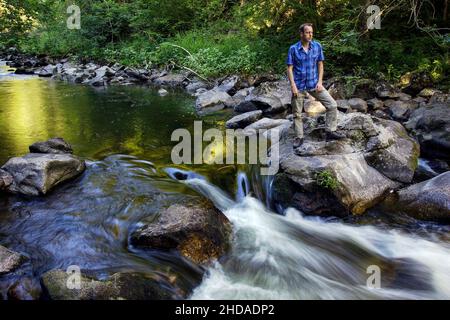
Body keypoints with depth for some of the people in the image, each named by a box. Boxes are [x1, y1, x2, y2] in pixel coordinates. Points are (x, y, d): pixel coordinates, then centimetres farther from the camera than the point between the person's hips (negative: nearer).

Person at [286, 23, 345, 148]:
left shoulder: (317, 46, 1)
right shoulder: (293, 49, -5)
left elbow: (320, 65, 6)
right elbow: (290, 68, -5)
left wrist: (319, 82, -5)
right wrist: (293, 85, -13)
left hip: (314, 84, 2)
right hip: (299, 86, -2)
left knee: (332, 105, -6)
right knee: (297, 114, 5)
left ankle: (330, 132, 5)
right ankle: (299, 137, 20)